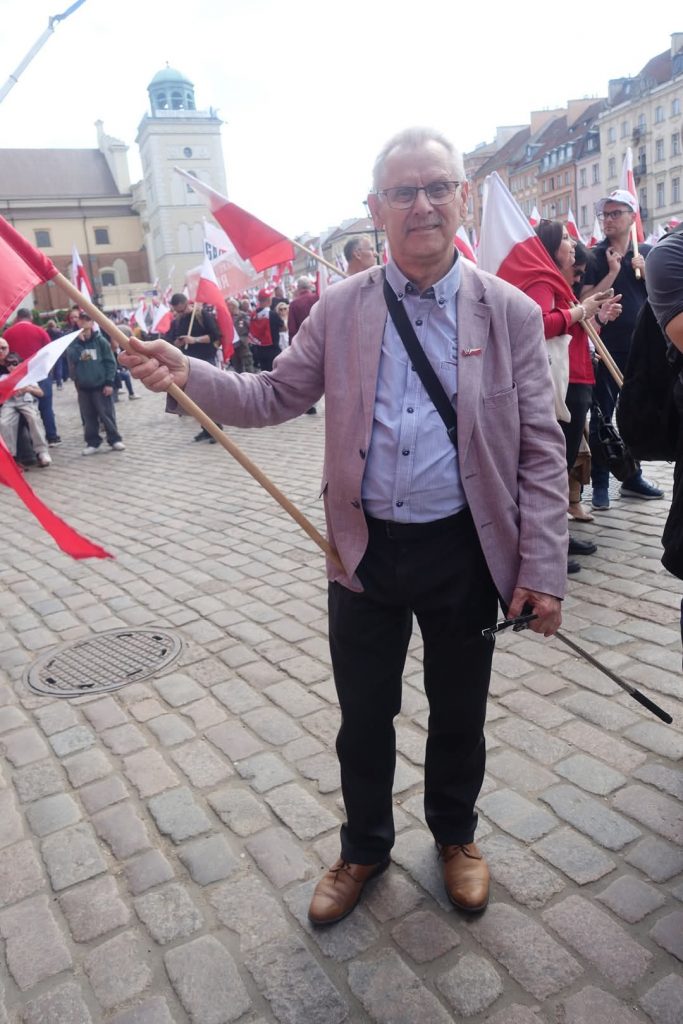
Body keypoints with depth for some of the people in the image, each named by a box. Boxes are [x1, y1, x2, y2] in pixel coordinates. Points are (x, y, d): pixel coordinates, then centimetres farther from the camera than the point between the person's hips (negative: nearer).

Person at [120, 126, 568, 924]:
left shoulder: (511, 312, -3)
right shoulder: (338, 310, 1)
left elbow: (541, 449, -3)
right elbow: (275, 397, 6)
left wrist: (543, 567, -8)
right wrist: (187, 376, -11)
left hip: (464, 553, 0)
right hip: (365, 552, 1)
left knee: (458, 714, 18)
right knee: (363, 718, 16)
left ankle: (455, 836, 48)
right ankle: (364, 846, 44)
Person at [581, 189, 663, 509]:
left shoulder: (647, 253, 8)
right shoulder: (595, 256, -2)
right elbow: (585, 302, -11)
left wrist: (645, 271, -7)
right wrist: (613, 272, -16)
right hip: (608, 346, -4)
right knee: (602, 415, -1)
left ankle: (632, 477, 23)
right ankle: (600, 484, 6)